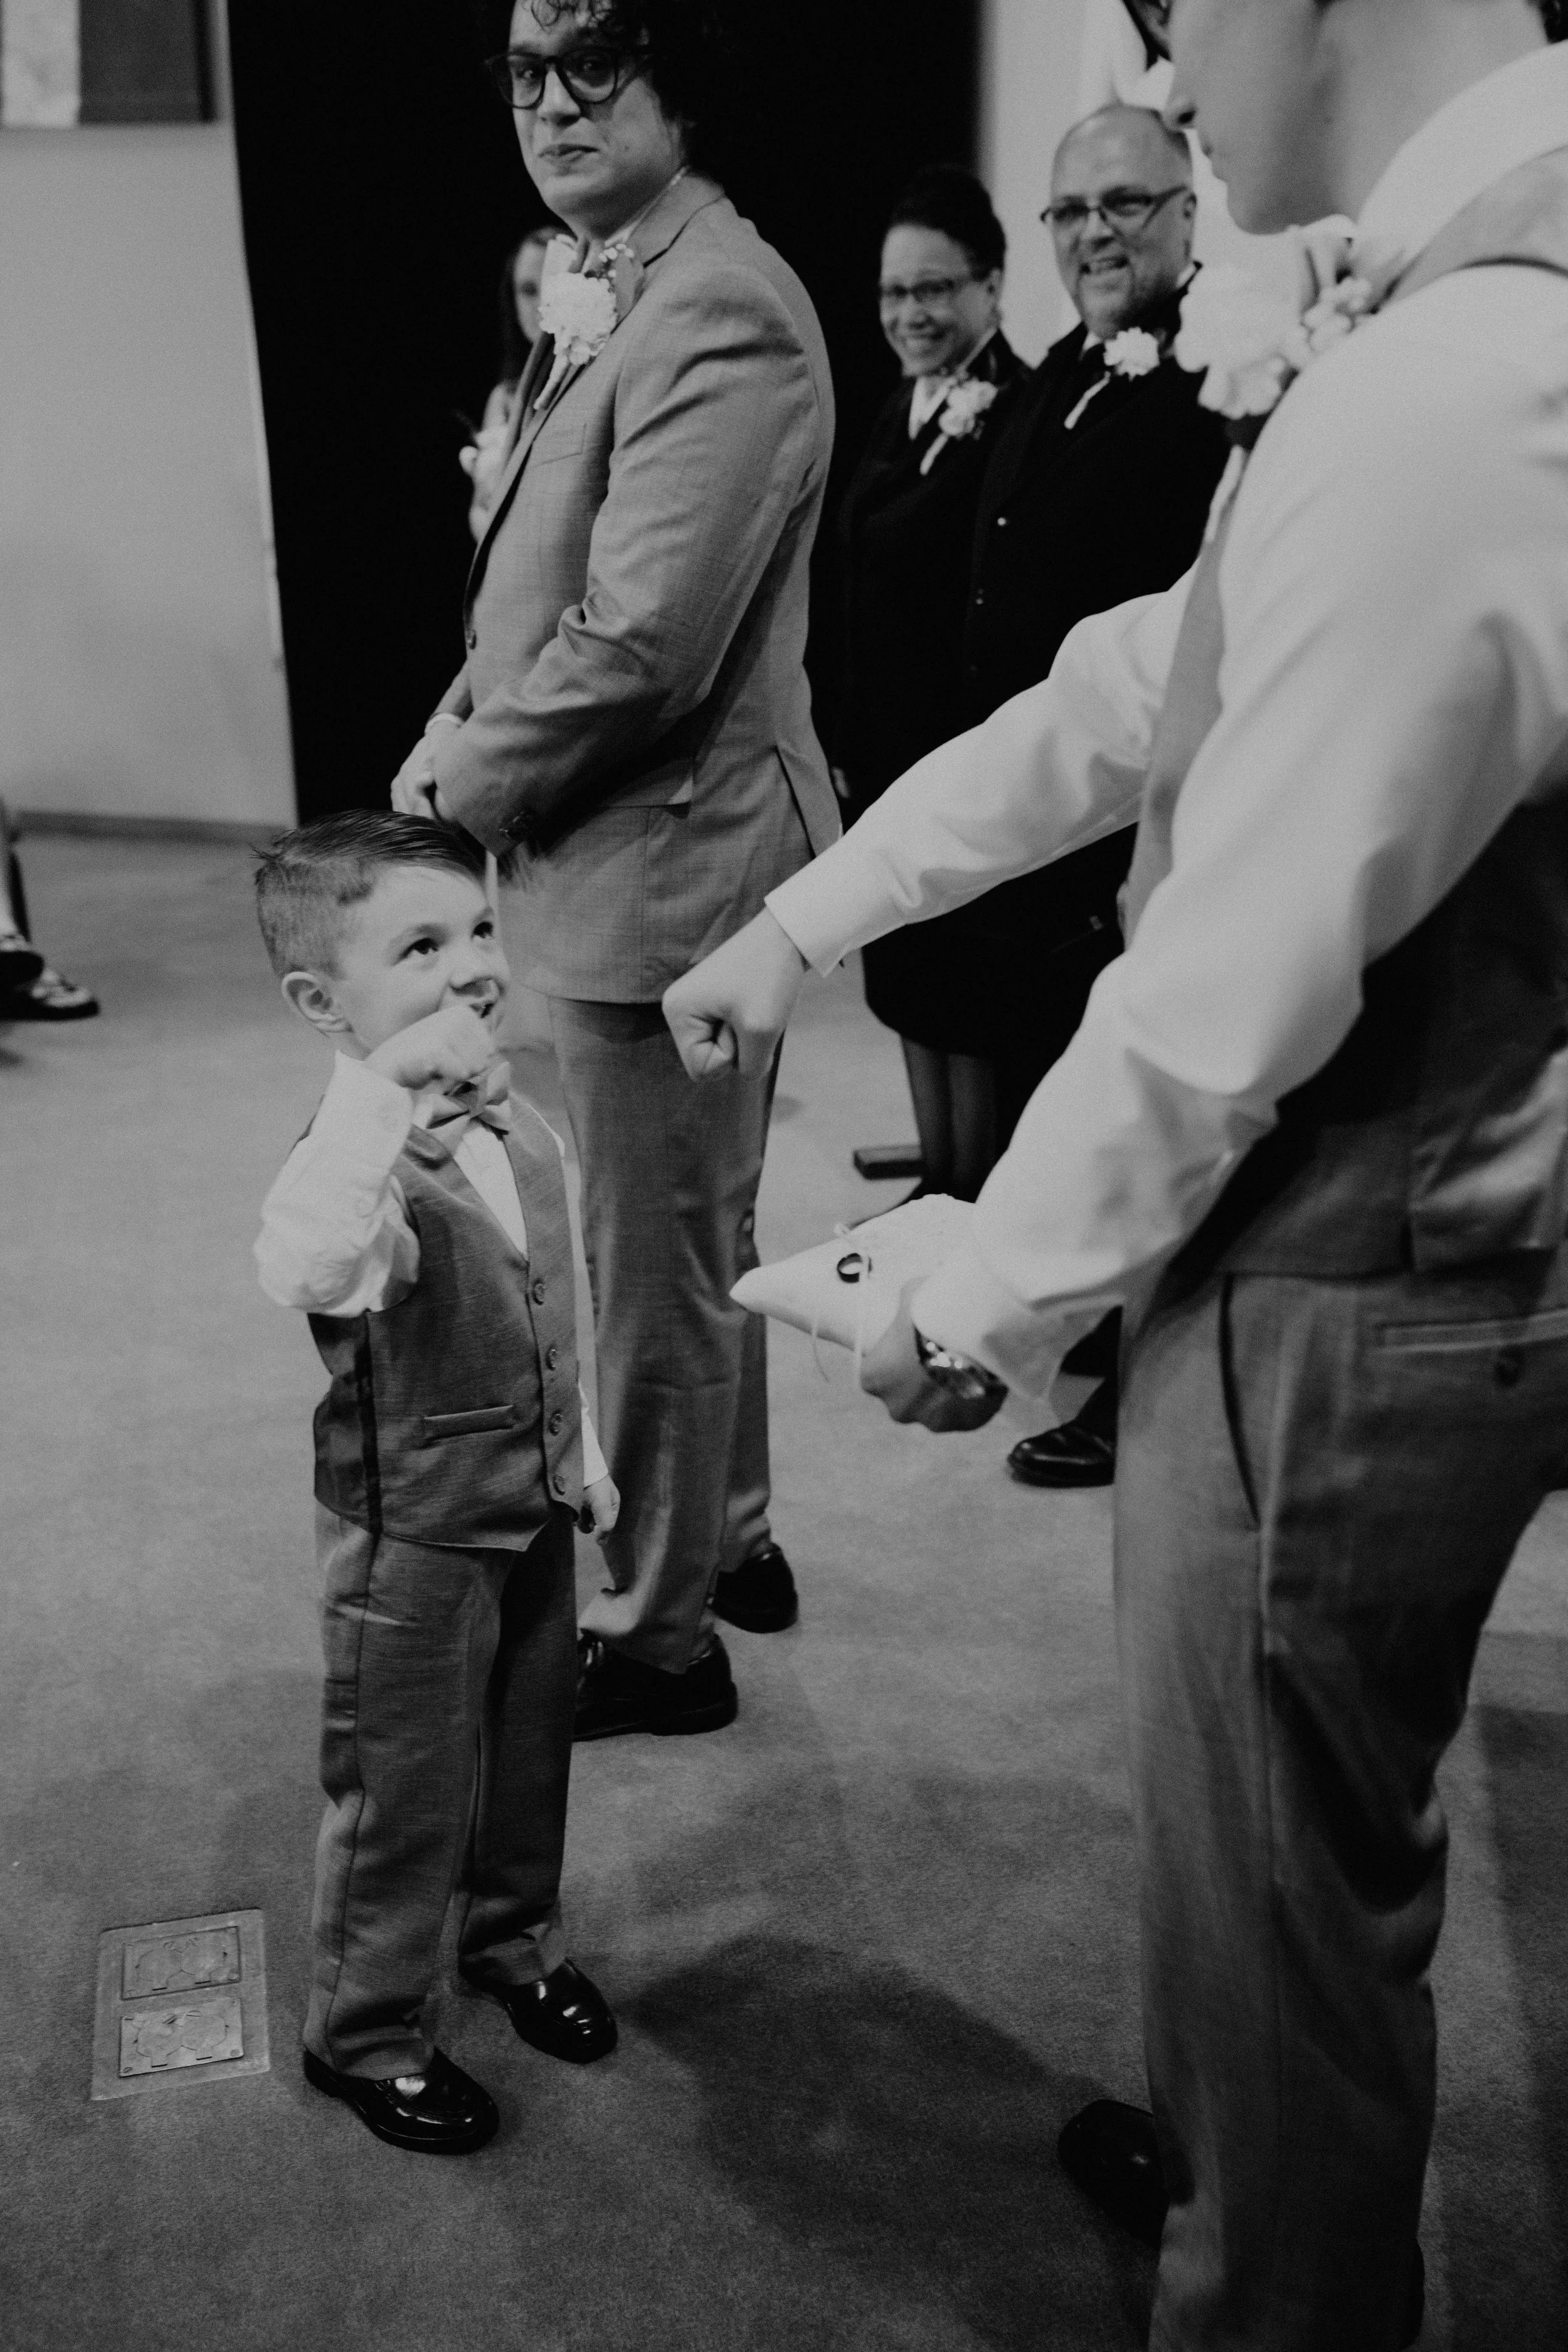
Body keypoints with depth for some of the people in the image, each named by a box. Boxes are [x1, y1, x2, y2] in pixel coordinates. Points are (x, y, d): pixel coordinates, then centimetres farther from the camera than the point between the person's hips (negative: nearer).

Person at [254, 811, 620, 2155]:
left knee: (530, 1752, 24)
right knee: (406, 1795, 10)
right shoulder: (361, 1163, -28)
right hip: (413, 1541, -7)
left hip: (533, 1513, 7)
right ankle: (363, 2034, 32)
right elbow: (302, 1270, -53)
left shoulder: (519, 1129, -2)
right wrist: (386, 1087, -59)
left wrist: (582, 1451, 18)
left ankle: (516, 1941, 49)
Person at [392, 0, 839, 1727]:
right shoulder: (612, 298, 13)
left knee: (659, 1270, 3)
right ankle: (726, 1537, 40)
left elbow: (639, 644, -25)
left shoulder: (717, 310, -19)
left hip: (669, 856, -10)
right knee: (698, 1240, 22)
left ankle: (657, 1636, 21)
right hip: (639, 851, 10)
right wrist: (467, 727, 2)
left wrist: (457, 787, -13)